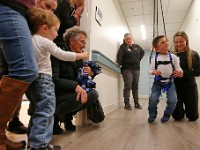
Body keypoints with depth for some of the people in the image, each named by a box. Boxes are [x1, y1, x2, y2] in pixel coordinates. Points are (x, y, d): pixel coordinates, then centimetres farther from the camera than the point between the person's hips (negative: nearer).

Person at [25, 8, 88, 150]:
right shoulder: (45, 42, -10)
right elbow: (62, 55, -10)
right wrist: (82, 55, -1)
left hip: (31, 80, 9)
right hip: (43, 80, -9)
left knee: (38, 111, 17)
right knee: (46, 112, -7)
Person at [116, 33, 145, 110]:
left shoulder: (137, 46, 14)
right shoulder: (123, 47, 2)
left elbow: (142, 52, 31)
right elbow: (119, 55, -12)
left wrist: (139, 59, 15)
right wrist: (119, 63, -29)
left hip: (136, 69, 4)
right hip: (127, 69, -4)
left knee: (135, 86, 8)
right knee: (127, 86, -8)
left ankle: (136, 103, 16)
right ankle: (127, 104, -4)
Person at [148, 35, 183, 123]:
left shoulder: (173, 57, -5)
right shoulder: (155, 58, -6)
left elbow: (178, 68, -1)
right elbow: (150, 70, -2)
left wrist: (179, 72, -23)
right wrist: (154, 72, -24)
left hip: (170, 82, 1)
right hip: (158, 82, -1)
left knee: (173, 100, -11)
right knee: (153, 99, -13)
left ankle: (166, 115, 18)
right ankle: (152, 115, 15)